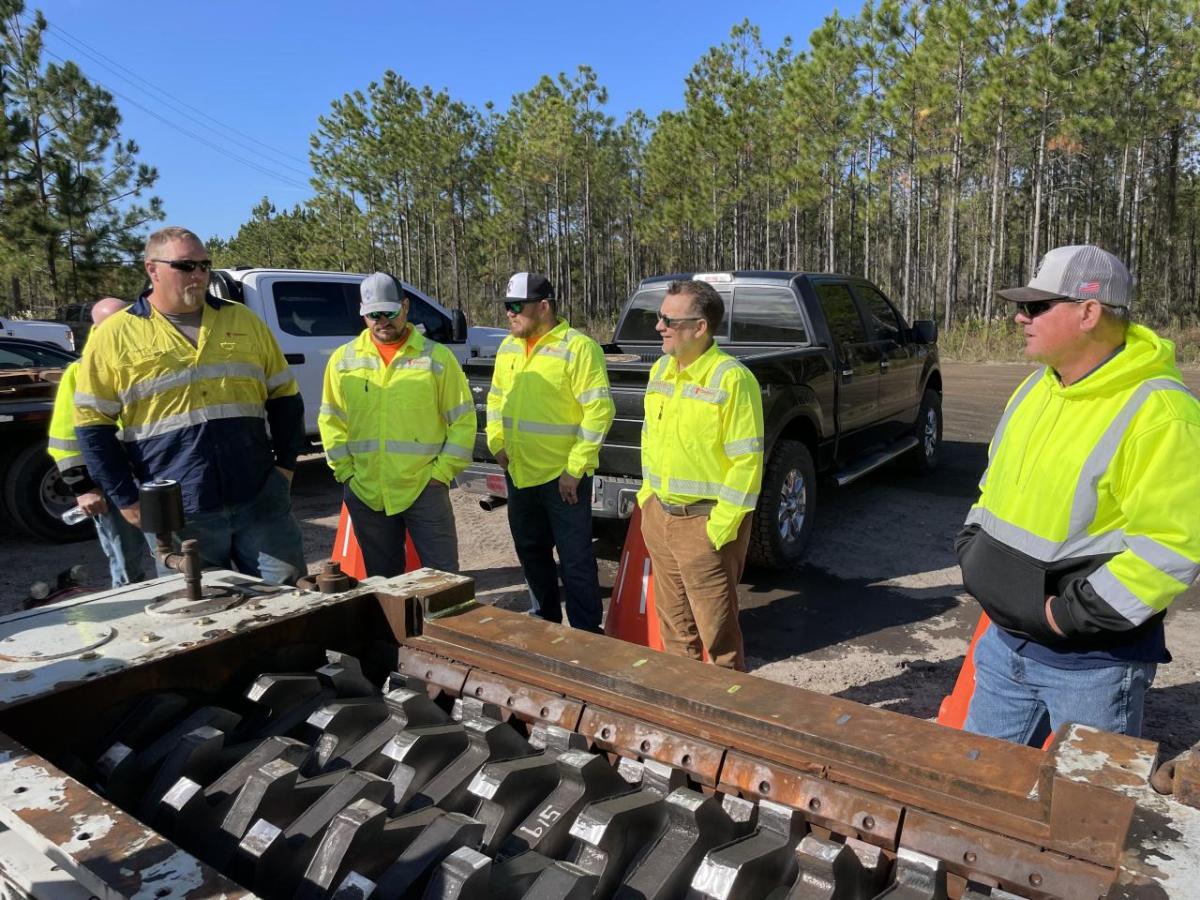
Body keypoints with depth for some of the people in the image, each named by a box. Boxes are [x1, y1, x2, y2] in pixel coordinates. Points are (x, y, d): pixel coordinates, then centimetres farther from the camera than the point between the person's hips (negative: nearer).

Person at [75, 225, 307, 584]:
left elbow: (284, 396, 14)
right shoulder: (115, 336, 2)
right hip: (176, 514, -2)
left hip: (260, 500, 2)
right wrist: (127, 500, -3)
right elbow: (93, 423, 2)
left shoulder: (243, 321, 10)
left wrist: (286, 463, 5)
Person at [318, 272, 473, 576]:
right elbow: (331, 420, 10)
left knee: (442, 574, 2)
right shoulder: (343, 359, 5)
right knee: (381, 580, 15)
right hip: (365, 493, 3)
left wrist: (442, 471, -6)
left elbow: (462, 418, -1)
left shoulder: (436, 356, -2)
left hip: (425, 489, -2)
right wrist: (345, 471, 2)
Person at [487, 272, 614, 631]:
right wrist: (497, 444, 8)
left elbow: (599, 411, -17)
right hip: (518, 474, 7)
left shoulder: (578, 348, -13)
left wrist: (575, 469, -18)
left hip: (563, 477, -7)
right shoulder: (508, 347, 9)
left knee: (576, 560, 1)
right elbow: (495, 400, 20)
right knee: (531, 553, 19)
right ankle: (544, 621, 37)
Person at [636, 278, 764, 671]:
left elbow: (746, 460, -19)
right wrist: (647, 492, 12)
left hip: (706, 523, -8)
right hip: (658, 515, 8)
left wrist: (721, 527, -19)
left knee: (717, 631, 3)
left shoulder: (732, 379, -17)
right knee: (673, 624, 20)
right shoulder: (660, 369, 7)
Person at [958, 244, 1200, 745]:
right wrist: (971, 551, 4)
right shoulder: (1036, 388, 6)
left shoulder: (1158, 413, -21)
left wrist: (1072, 615, -23)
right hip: (1005, 643, 7)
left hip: (1092, 664, -7)